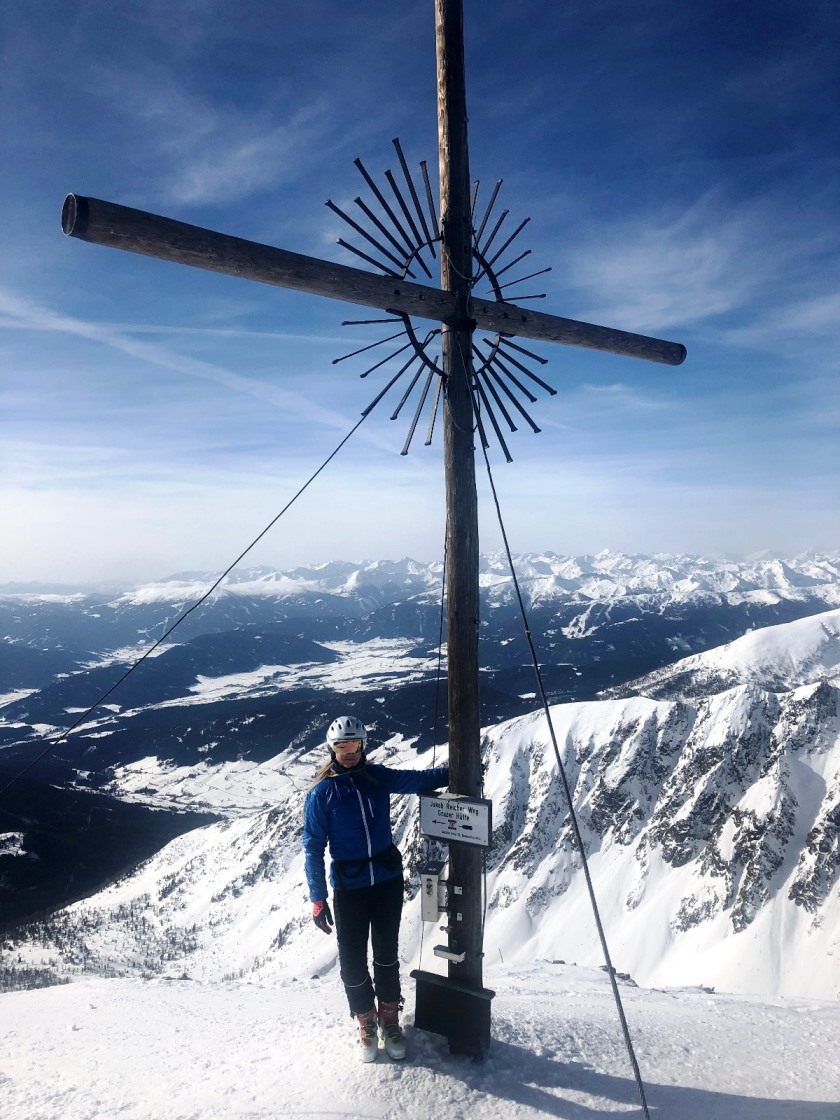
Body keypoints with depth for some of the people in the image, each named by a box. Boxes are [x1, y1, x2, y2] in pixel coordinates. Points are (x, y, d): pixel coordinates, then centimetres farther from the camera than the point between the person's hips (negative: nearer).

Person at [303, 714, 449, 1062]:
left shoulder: (378, 777, -3)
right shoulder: (321, 794, -10)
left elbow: (420, 779, 0)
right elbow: (313, 848, -7)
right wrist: (318, 899, -10)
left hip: (388, 879, 2)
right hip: (349, 887, -2)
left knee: (387, 952, 14)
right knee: (352, 959, 6)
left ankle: (390, 1019, 34)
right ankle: (366, 1024, 30)